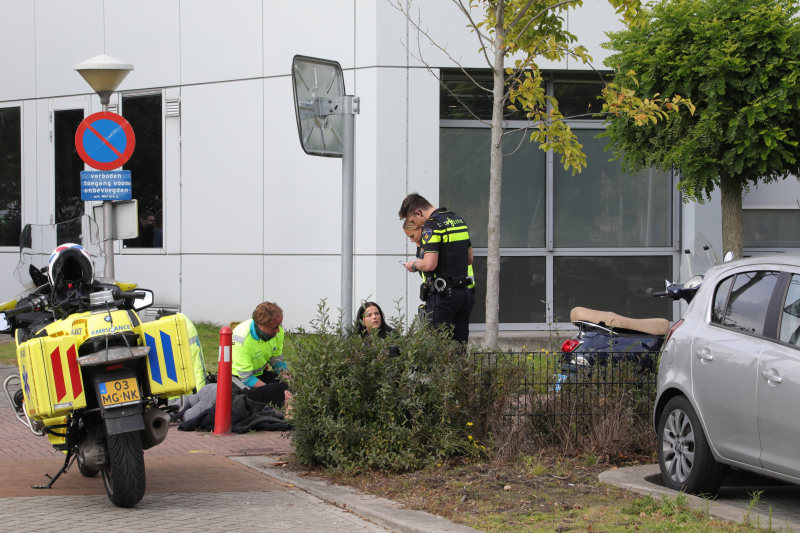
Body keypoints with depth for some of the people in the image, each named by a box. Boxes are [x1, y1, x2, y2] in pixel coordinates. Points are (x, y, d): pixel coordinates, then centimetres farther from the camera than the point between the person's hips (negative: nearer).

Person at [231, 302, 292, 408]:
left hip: (260, 373, 7)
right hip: (238, 377, -7)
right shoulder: (242, 338, -29)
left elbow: (277, 359, 7)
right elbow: (246, 378, -26)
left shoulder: (277, 331, -9)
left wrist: (285, 375, -15)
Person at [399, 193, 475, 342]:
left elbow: (430, 264, -20)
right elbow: (469, 259, 20)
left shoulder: (432, 225, -13)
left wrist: (414, 265, -2)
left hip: (444, 294, -8)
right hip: (464, 291, 8)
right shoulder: (458, 220, 14)